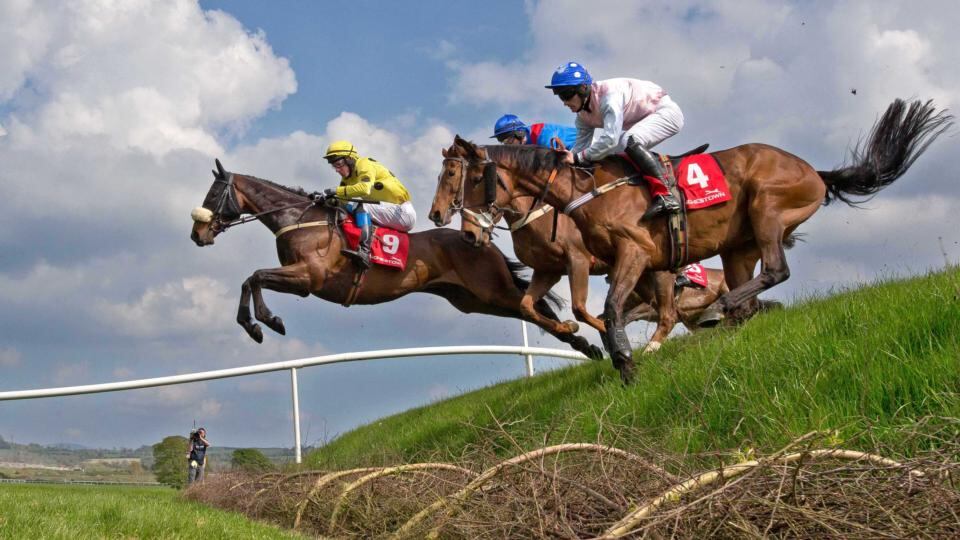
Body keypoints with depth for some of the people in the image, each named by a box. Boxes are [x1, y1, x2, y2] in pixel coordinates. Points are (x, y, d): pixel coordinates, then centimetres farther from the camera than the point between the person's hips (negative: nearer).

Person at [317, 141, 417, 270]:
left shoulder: (365, 165, -13)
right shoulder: (348, 178, 13)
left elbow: (364, 189, -32)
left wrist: (336, 191, -32)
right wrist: (326, 197, -15)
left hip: (404, 212, -9)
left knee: (361, 207, -27)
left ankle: (364, 252, -42)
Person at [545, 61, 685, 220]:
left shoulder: (609, 95, -32)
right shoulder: (583, 114, -4)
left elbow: (610, 139, -40)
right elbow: (582, 145, 2)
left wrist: (579, 158, -34)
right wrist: (565, 157, -17)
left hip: (667, 112, -9)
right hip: (645, 119, 9)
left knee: (629, 141, -33)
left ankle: (664, 196, -35)